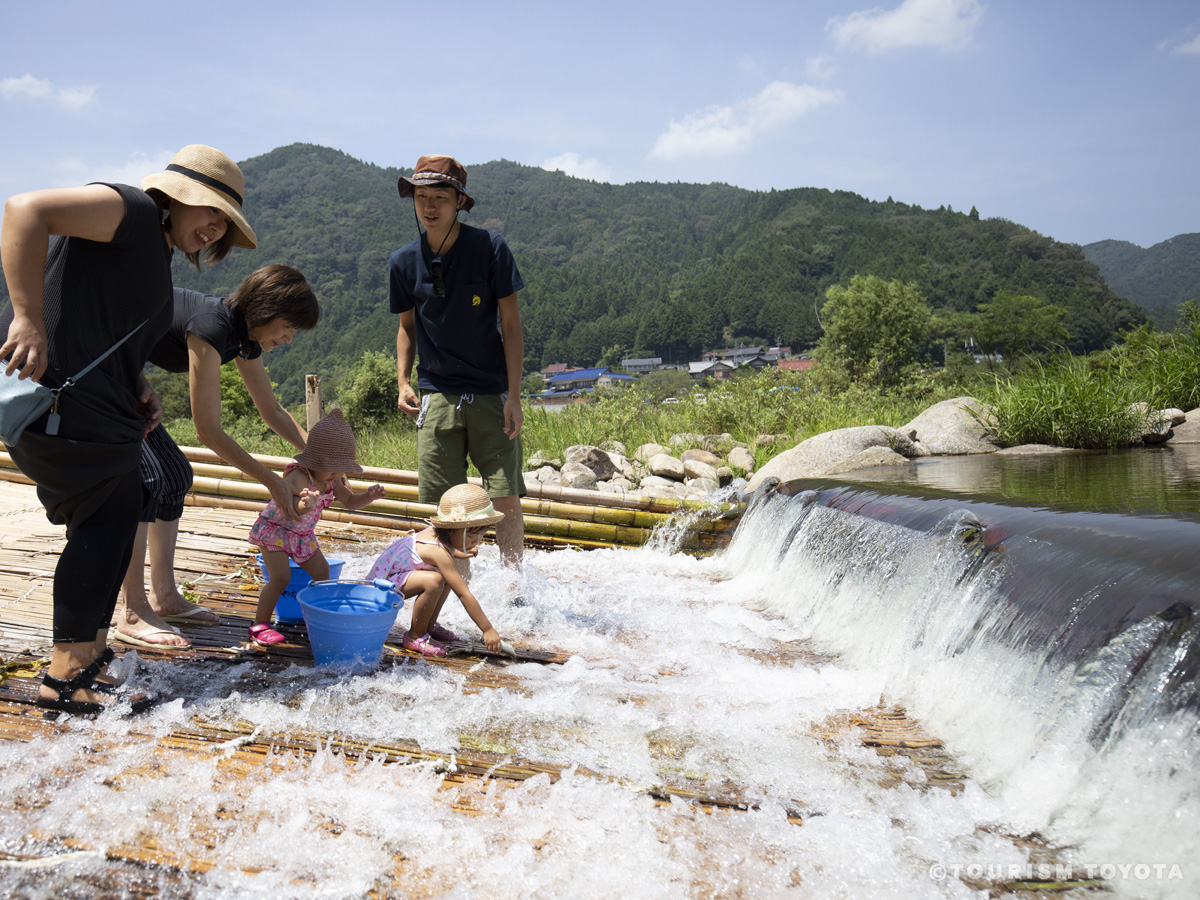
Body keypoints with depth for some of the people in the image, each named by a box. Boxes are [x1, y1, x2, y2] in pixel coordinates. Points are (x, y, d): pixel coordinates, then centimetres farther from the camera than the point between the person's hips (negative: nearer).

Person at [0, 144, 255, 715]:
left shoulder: (156, 255, 23)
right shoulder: (132, 210, -8)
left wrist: (139, 391, 9)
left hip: (94, 400, 10)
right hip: (55, 389, -10)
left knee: (114, 522, 13)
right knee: (106, 522, -7)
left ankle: (89, 656, 22)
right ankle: (66, 676, 2)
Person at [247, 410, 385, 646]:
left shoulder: (332, 479, -10)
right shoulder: (298, 477, -35)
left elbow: (349, 501, 0)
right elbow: (290, 512, -49)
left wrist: (368, 496, -21)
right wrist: (305, 505, -72)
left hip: (302, 534, 8)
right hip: (275, 529, -8)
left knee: (321, 570, 8)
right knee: (281, 577, -18)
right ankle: (260, 624, -5)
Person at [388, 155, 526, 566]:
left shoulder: (490, 247, -7)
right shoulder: (403, 262, 1)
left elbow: (511, 325, -5)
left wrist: (514, 396, -10)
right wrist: (403, 382, 1)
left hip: (492, 393, -2)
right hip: (436, 395, 2)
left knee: (507, 499, -4)